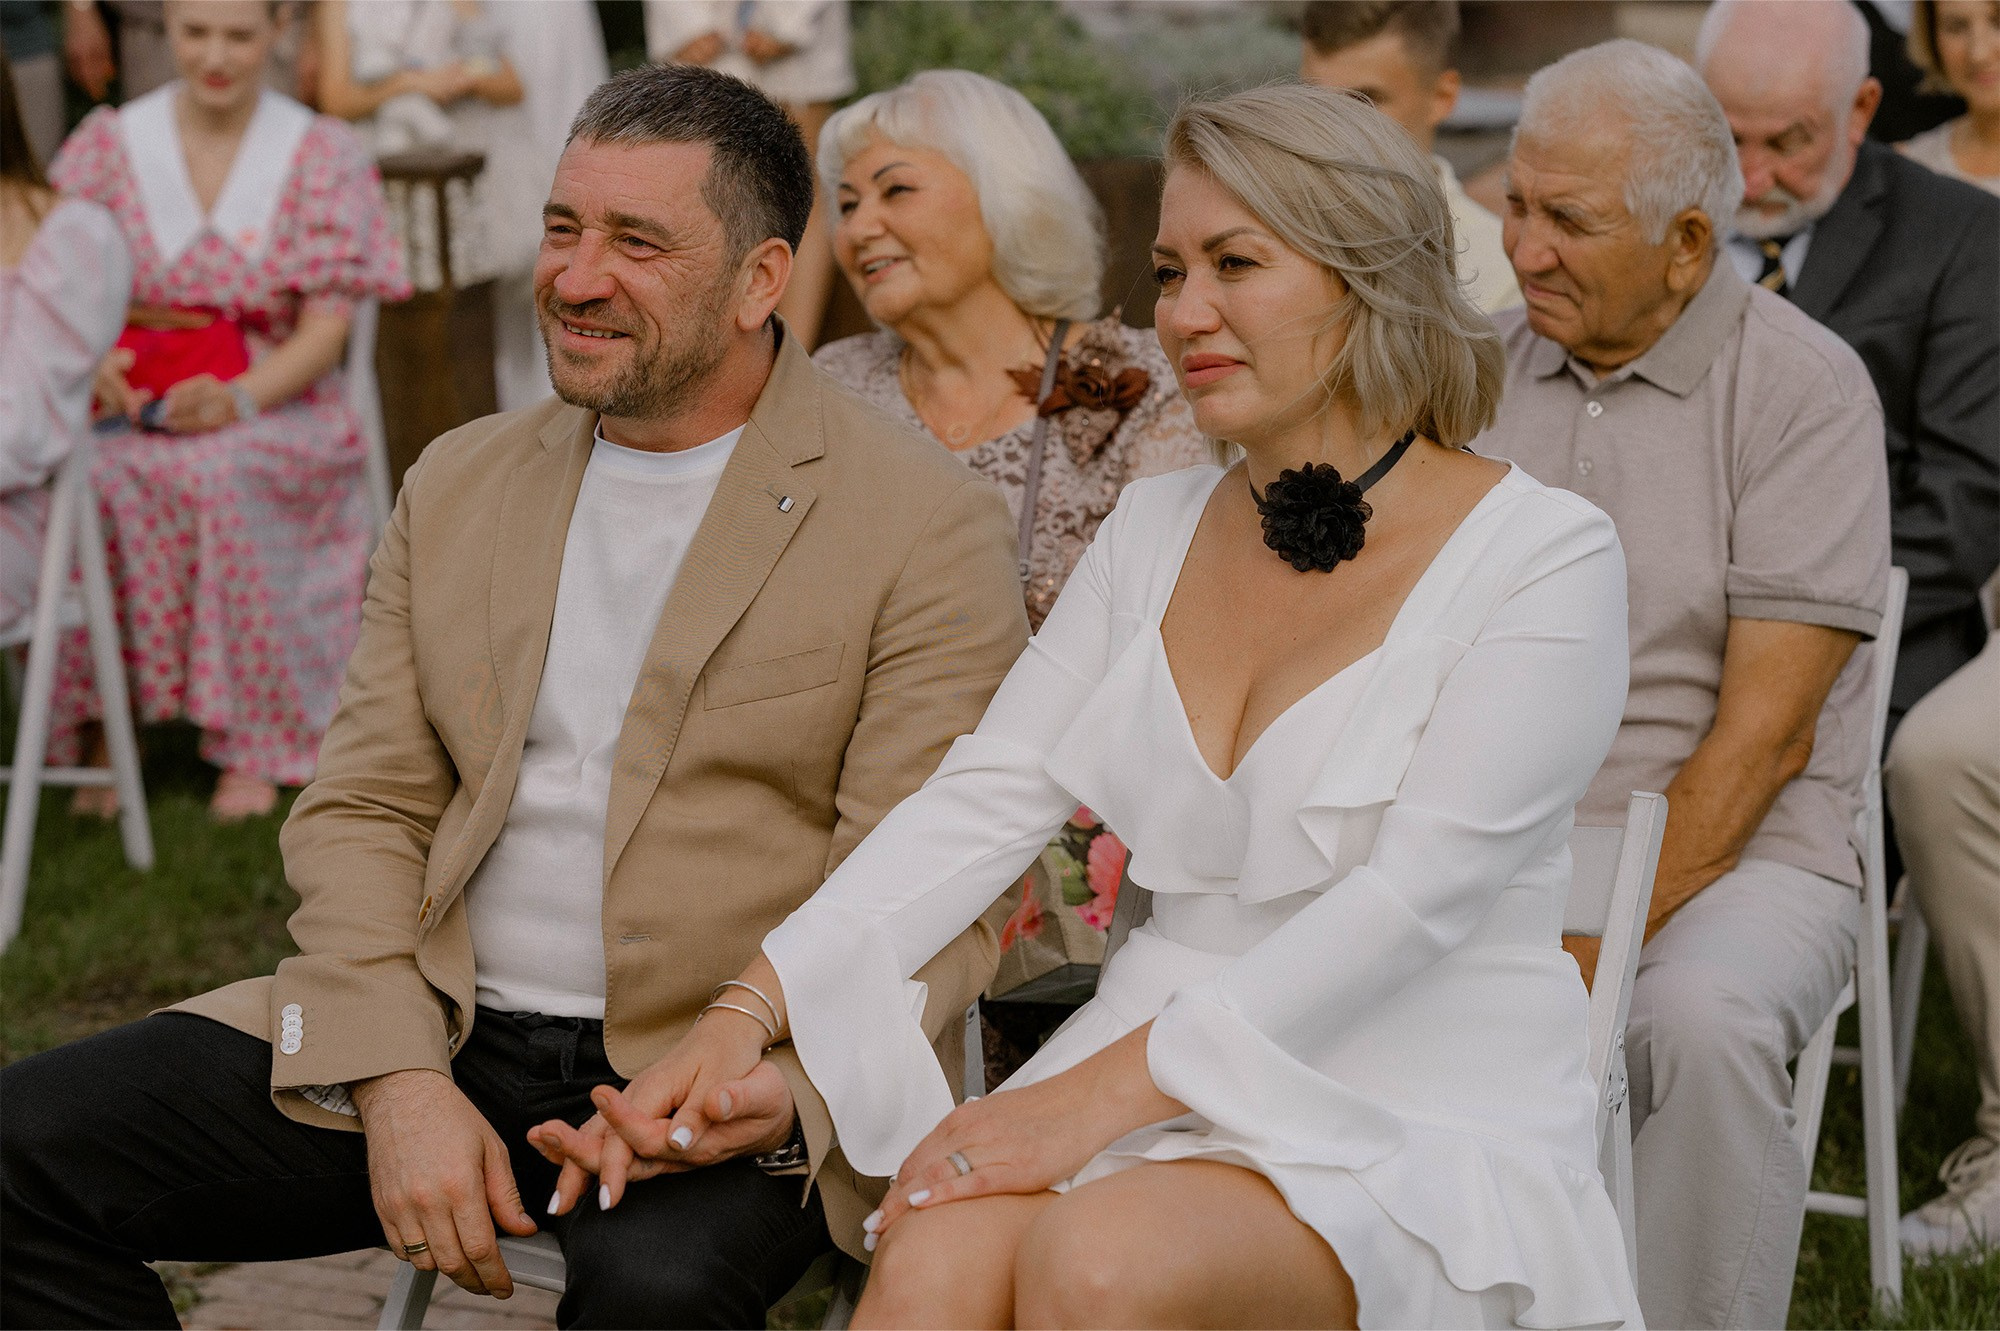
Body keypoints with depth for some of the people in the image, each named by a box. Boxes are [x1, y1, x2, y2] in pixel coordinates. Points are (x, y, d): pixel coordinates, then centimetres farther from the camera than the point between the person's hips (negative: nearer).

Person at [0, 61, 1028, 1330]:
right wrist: (398, 1082, -7)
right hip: (437, 1040, 5)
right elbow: (362, 809, 9)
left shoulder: (925, 524, -4)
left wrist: (790, 1091, -27)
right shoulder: (459, 483, 14)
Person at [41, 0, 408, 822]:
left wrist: (236, 397, -22)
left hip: (275, 405, -1)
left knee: (221, 476, -37)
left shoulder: (322, 155, 3)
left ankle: (249, 748, -29)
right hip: (132, 402, 2)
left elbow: (327, 329, -3)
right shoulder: (109, 144, 7)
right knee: (97, 480, -34)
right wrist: (94, 362, -19)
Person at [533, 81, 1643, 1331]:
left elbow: (1411, 897, -17)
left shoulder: (1543, 558, -7)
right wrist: (752, 1009, -9)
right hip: (1169, 1104, 4)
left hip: (1434, 1130, -4)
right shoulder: (1157, 530, 12)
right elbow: (987, 796, 5)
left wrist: (1099, 1093, -23)